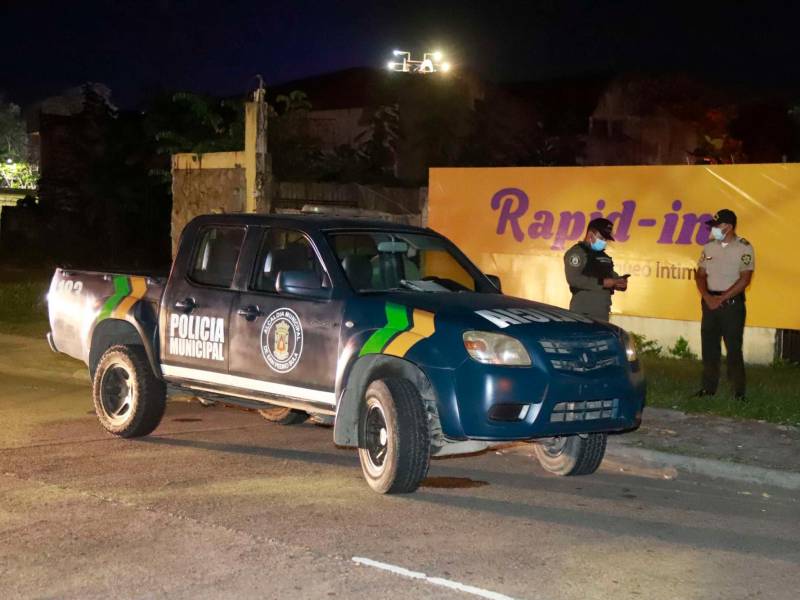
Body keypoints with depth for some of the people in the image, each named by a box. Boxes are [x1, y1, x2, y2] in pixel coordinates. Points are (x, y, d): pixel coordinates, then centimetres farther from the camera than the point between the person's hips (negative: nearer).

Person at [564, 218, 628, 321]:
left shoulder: (604, 257, 21)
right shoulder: (576, 252, -5)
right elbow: (573, 279, -18)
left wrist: (619, 283, 1)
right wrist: (602, 283, -19)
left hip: (603, 311, 8)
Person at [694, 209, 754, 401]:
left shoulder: (744, 248, -8)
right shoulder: (709, 247, 8)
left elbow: (744, 279, -13)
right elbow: (700, 275, 10)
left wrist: (721, 299, -15)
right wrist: (707, 297, -8)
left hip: (732, 303, -5)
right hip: (710, 302, 5)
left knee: (734, 348, -4)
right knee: (709, 347, 8)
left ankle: (739, 392, 1)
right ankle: (709, 387, 16)